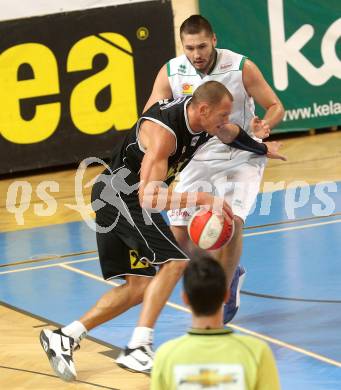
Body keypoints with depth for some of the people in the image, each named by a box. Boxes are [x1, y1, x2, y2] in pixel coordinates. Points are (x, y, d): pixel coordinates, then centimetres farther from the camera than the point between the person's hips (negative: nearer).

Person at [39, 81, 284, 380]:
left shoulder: (198, 115, 0)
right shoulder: (164, 132, -28)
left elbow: (230, 133, 26)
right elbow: (149, 197, -32)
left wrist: (261, 148, 40)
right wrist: (201, 198, -32)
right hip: (121, 195, -10)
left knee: (139, 286, 9)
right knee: (175, 261, -17)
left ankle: (65, 337, 9)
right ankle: (138, 348, -21)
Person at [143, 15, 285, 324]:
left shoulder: (241, 67, -17)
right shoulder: (171, 73, -12)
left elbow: (276, 107, -11)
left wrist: (264, 125, -34)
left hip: (241, 156, -3)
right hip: (197, 159, 3)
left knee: (232, 221, -24)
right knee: (179, 234, -5)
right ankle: (229, 273, 24)